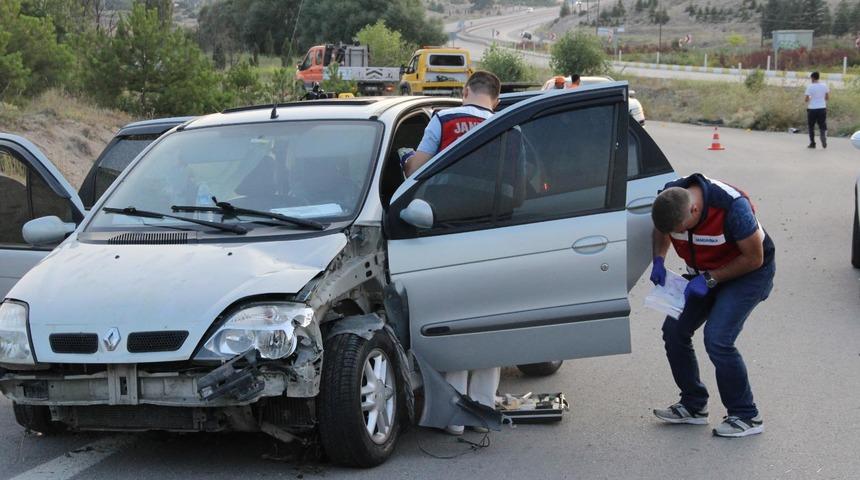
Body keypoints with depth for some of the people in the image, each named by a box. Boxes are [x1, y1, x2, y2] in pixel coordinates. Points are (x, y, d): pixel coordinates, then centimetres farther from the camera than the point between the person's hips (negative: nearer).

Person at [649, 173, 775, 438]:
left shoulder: (732, 206, -36)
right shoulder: (669, 199, -19)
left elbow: (754, 258, -23)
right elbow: (661, 231, 6)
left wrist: (709, 279, -25)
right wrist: (658, 260, -13)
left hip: (748, 272, -7)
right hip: (705, 273, 7)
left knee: (717, 339, -20)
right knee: (674, 330, 0)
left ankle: (746, 416, -5)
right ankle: (694, 406, 16)